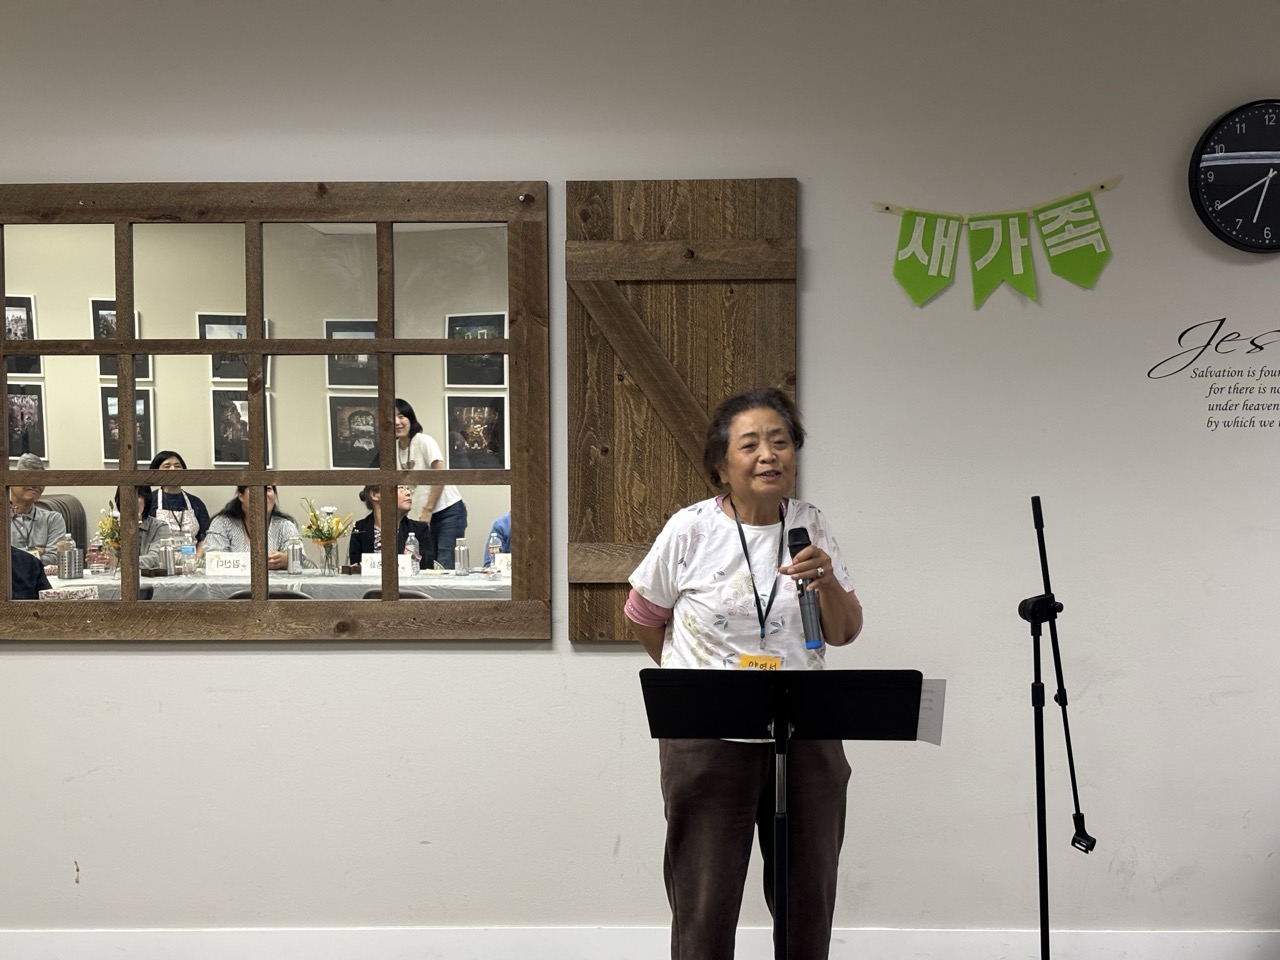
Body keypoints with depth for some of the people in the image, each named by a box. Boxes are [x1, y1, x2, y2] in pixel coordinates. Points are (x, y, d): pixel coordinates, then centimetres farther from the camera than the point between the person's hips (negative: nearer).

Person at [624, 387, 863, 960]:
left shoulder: (810, 527, 2)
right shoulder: (690, 531, -7)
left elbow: (844, 634, 1)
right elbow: (642, 619, 7)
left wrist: (827, 582, -18)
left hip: (806, 736, 3)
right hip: (708, 739, -3)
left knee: (809, 904, 13)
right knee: (705, 910, 5)